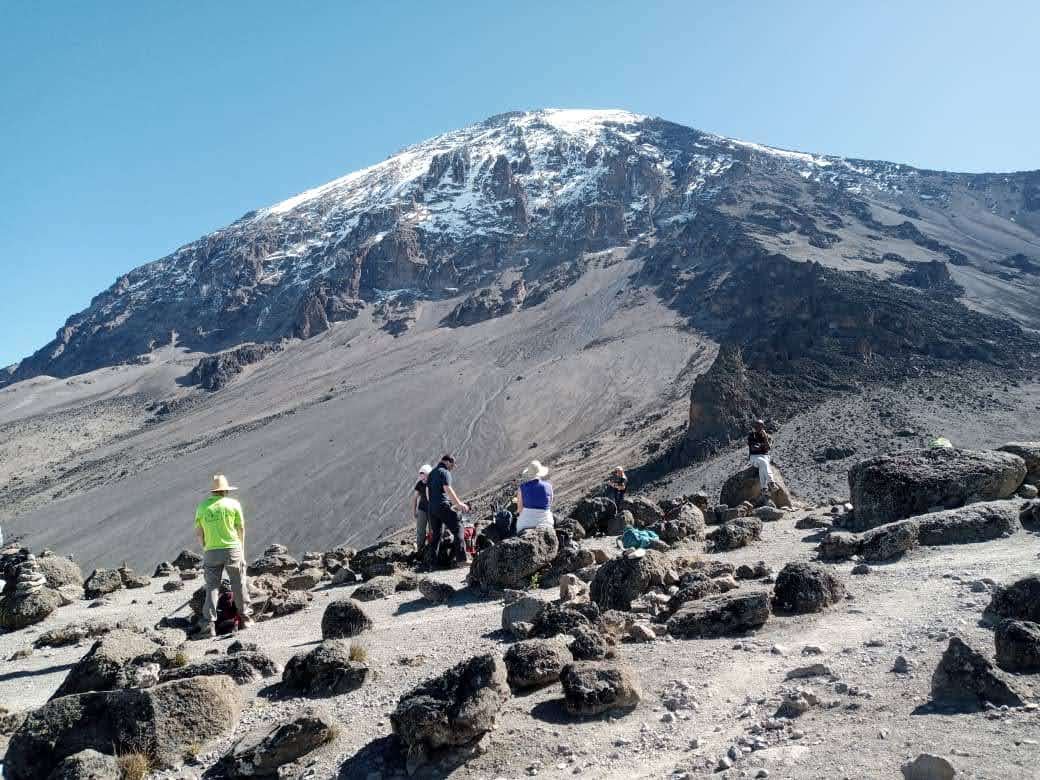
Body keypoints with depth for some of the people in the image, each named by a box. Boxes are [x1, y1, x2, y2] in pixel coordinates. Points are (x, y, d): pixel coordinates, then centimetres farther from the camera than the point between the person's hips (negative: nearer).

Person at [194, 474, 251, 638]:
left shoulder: (202, 506, 6)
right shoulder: (233, 504, -1)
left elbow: (198, 532, 6)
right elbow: (241, 528, 2)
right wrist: (242, 549, 15)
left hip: (211, 552, 2)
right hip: (232, 549, -2)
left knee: (212, 587, 5)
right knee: (239, 584, 11)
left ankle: (208, 624, -3)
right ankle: (244, 617, 20)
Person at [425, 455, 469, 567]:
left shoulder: (431, 473, 20)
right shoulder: (445, 472, -6)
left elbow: (427, 493, 21)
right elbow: (448, 489, -17)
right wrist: (459, 504, -15)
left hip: (431, 508, 8)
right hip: (443, 506, -8)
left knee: (436, 534, 12)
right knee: (457, 528, -4)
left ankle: (432, 561, 10)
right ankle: (461, 558, -10)